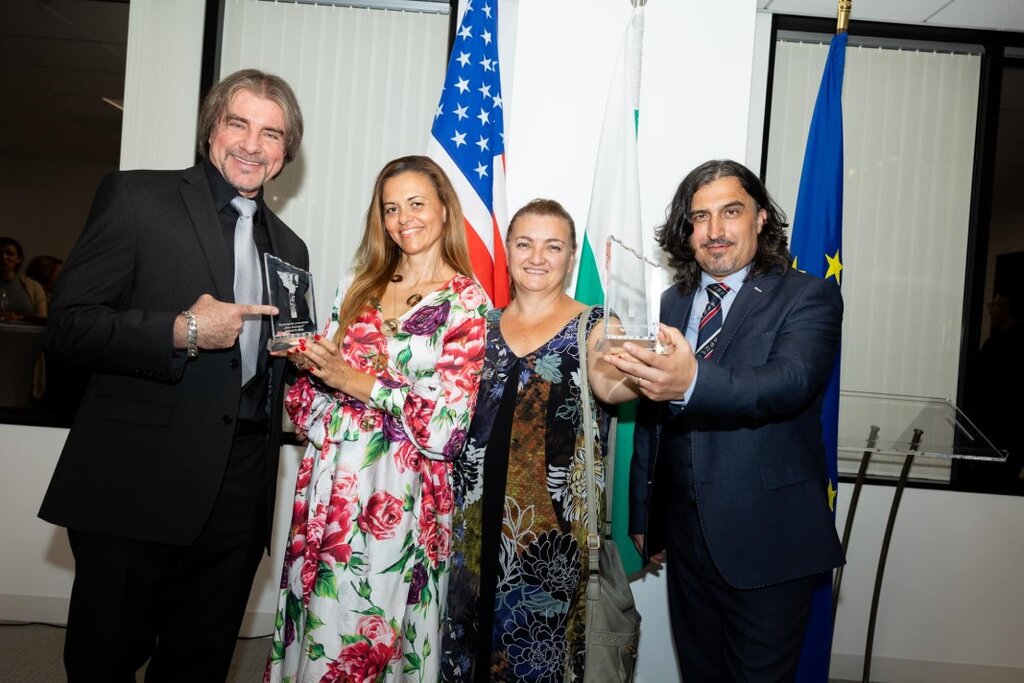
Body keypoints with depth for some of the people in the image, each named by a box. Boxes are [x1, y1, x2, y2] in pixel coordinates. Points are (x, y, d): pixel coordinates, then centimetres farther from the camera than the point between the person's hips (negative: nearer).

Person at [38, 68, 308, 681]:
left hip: (240, 494, 5)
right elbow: (68, 327, -8)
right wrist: (181, 332, -19)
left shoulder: (290, 247, 15)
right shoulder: (136, 197, 0)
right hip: (137, 484, -4)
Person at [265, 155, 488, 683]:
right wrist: (310, 362, -6)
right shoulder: (360, 285, 11)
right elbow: (322, 376, 15)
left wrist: (358, 383, -15)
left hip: (398, 491, -4)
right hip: (328, 477, 5)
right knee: (315, 615, 12)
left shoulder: (467, 302, -3)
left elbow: (446, 421, -11)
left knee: (370, 623, 6)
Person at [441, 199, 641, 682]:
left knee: (540, 636, 4)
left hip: (554, 517, -3)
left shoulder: (593, 325, -2)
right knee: (476, 631, 12)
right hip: (480, 513, 4)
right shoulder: (483, 325, 9)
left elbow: (607, 382, -21)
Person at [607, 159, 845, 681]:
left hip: (769, 542, -4)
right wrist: (642, 514, 13)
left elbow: (789, 383, -28)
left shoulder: (809, 297, -8)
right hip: (686, 537, 5)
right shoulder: (673, 302, 6)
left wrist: (692, 383, -47)